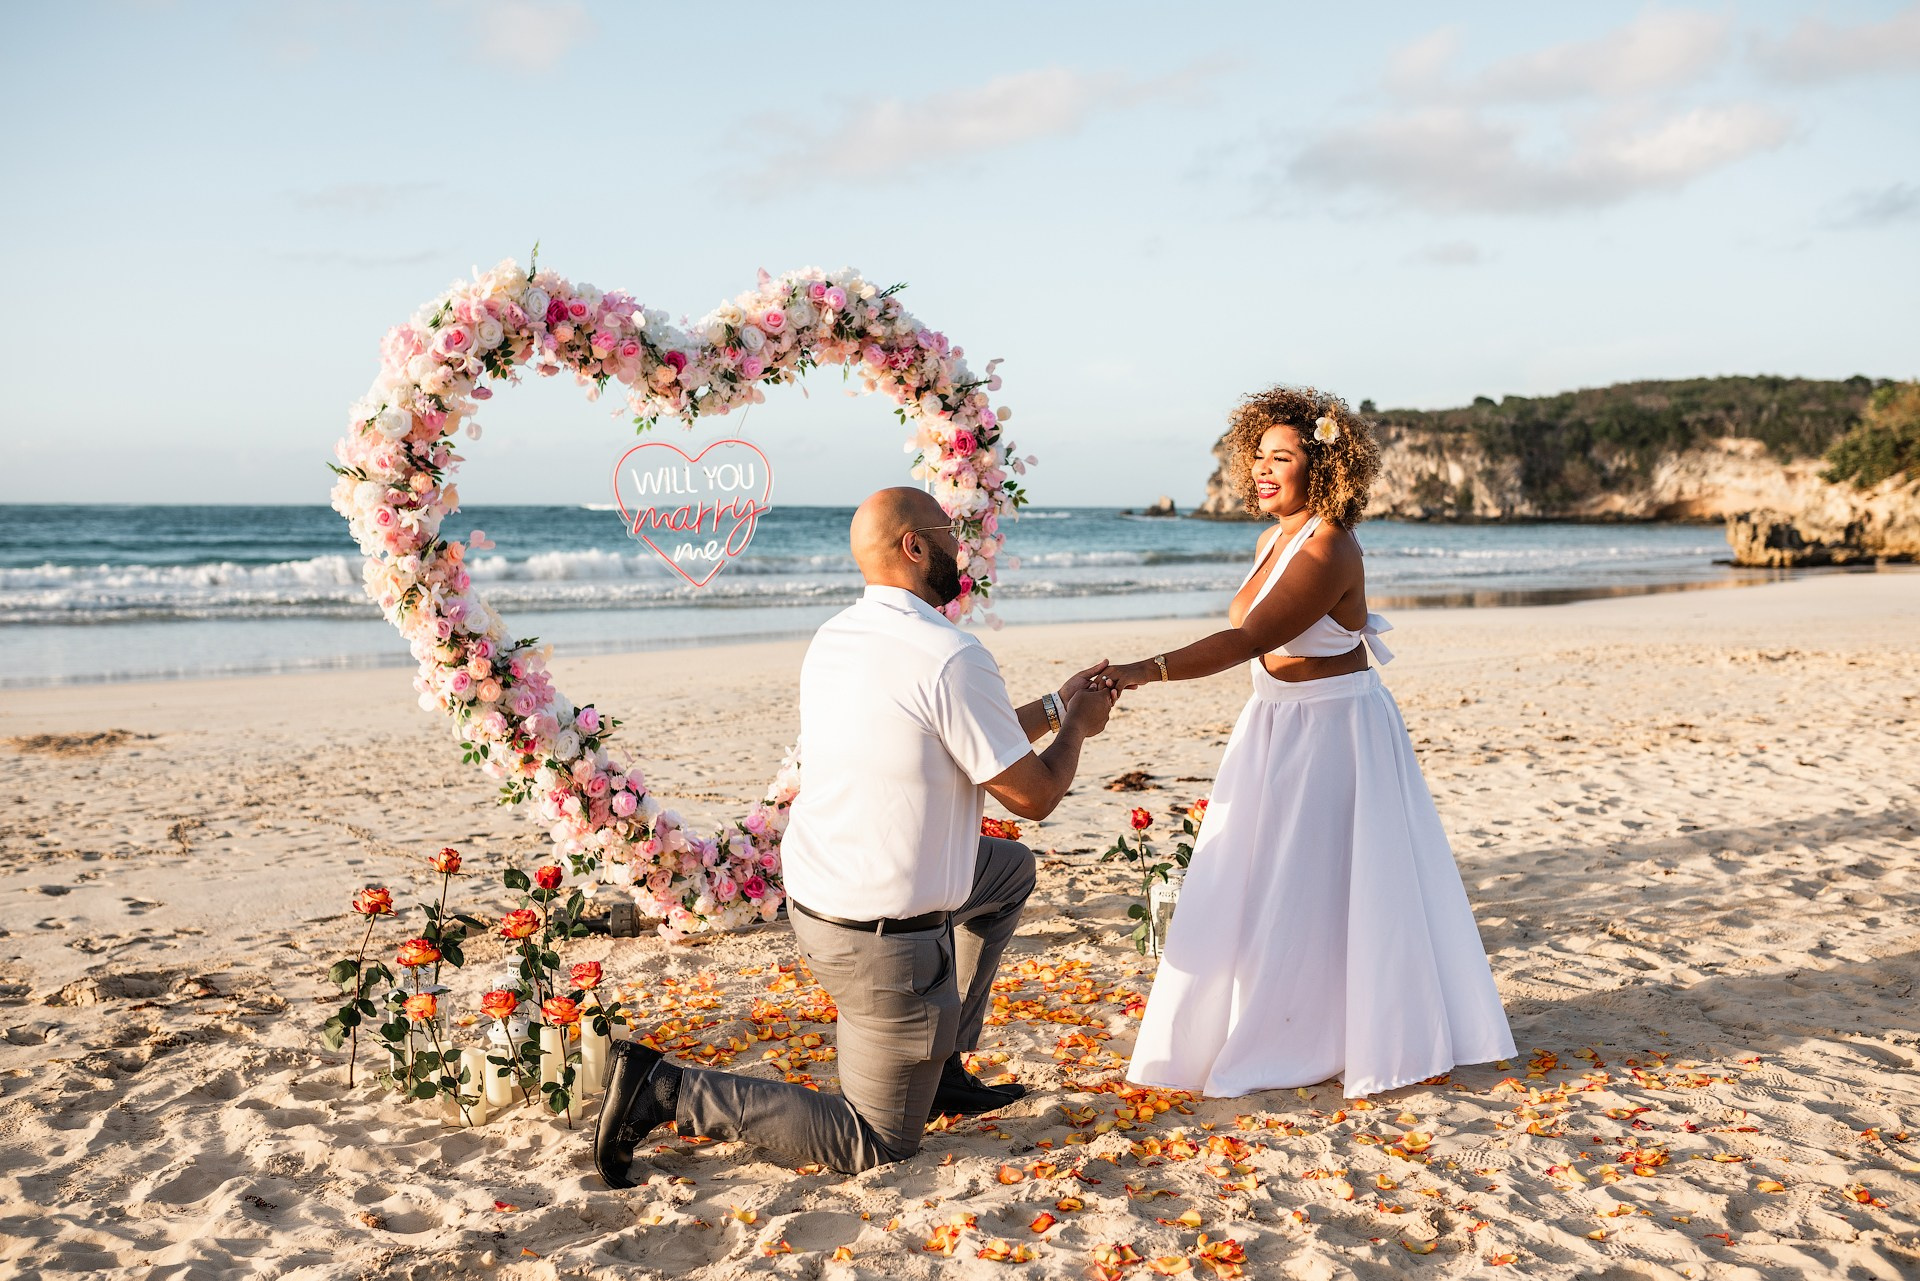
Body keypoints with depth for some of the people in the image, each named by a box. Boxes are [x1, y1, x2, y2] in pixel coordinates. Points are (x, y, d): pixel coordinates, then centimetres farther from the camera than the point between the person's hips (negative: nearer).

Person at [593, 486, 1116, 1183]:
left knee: (1011, 868, 28)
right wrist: (1076, 726, 6)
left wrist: (1053, 706, 21)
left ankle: (942, 1069, 29)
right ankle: (667, 1091, 1)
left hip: (813, 895, 9)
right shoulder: (953, 659, -23)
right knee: (878, 1145, 10)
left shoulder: (833, 638, 4)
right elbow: (1034, 795, -13)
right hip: (884, 938, -9)